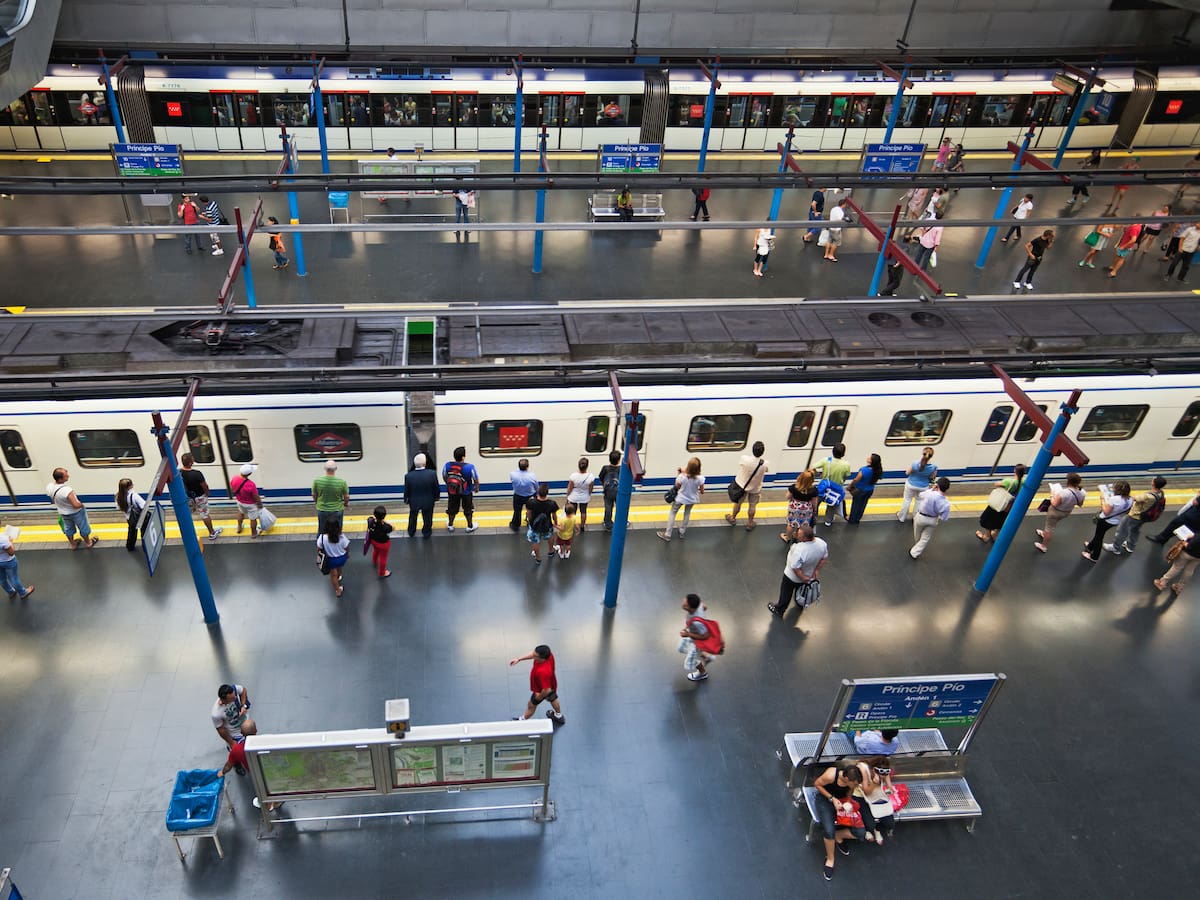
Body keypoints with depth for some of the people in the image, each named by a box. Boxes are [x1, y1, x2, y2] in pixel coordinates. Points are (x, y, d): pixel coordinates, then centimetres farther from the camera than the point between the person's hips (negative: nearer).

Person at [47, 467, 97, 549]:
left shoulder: (49, 487, -20)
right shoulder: (67, 490, -42)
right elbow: (76, 505, -38)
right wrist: (81, 504, -17)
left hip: (63, 513, 6)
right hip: (76, 512, -6)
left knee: (68, 529, 30)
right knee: (83, 527, 21)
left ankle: (73, 544, 52)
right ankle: (89, 543, 44)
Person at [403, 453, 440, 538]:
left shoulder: (408, 476, -25)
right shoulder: (432, 474, -27)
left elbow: (406, 490, -11)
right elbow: (437, 488, -13)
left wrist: (406, 499, 9)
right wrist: (437, 497, 7)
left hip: (414, 501, 1)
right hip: (428, 501, -1)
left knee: (413, 518, 28)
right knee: (427, 518, 23)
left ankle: (411, 533, 47)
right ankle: (426, 533, 41)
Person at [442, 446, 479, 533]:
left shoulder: (447, 465, -21)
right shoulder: (469, 467, -29)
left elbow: (444, 477, -2)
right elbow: (476, 479, -15)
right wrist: (476, 488, 7)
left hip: (452, 491, 3)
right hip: (466, 492, -3)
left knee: (452, 508, 24)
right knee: (468, 509, 20)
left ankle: (450, 525, 43)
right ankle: (470, 526, 37)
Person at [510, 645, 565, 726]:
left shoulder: (542, 672, -51)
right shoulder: (549, 655, -30)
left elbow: (547, 690, -41)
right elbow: (533, 655, -8)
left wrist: (540, 697, -20)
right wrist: (519, 659, -11)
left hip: (542, 690, -7)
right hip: (551, 684, 7)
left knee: (531, 705, 22)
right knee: (553, 698, 34)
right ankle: (559, 716, 63)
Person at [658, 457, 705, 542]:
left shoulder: (682, 476, -31)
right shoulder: (700, 478, -27)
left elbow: (677, 487, -11)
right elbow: (702, 491, -14)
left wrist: (679, 474, -7)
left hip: (680, 498, -2)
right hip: (692, 499, 2)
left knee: (672, 513, 19)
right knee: (687, 513, 30)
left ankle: (667, 534, 24)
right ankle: (682, 532, 43)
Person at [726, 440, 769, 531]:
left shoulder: (744, 459, -35)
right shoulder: (765, 464, -31)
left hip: (742, 485, 0)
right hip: (755, 488, 0)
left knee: (737, 503, 26)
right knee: (752, 506, 25)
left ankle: (733, 518, 50)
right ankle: (750, 523, 44)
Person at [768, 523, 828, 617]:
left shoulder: (799, 550, -44)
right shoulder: (822, 543, -25)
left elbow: (795, 568, -34)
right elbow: (824, 557, -7)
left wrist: (803, 578, -19)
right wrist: (816, 571, -1)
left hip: (793, 576, -6)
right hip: (809, 574, 6)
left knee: (786, 594, 21)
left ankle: (779, 610, 44)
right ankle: (801, 606, 61)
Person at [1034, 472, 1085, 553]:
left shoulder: (1063, 493, -40)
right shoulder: (1083, 493, -18)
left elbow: (1054, 504, -29)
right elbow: (1080, 504, -1)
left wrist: (1052, 495, -14)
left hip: (1055, 512, -7)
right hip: (1067, 512, 7)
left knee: (1049, 528, 15)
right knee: (1053, 524, 34)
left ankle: (1043, 546, 31)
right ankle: (1044, 533, 58)